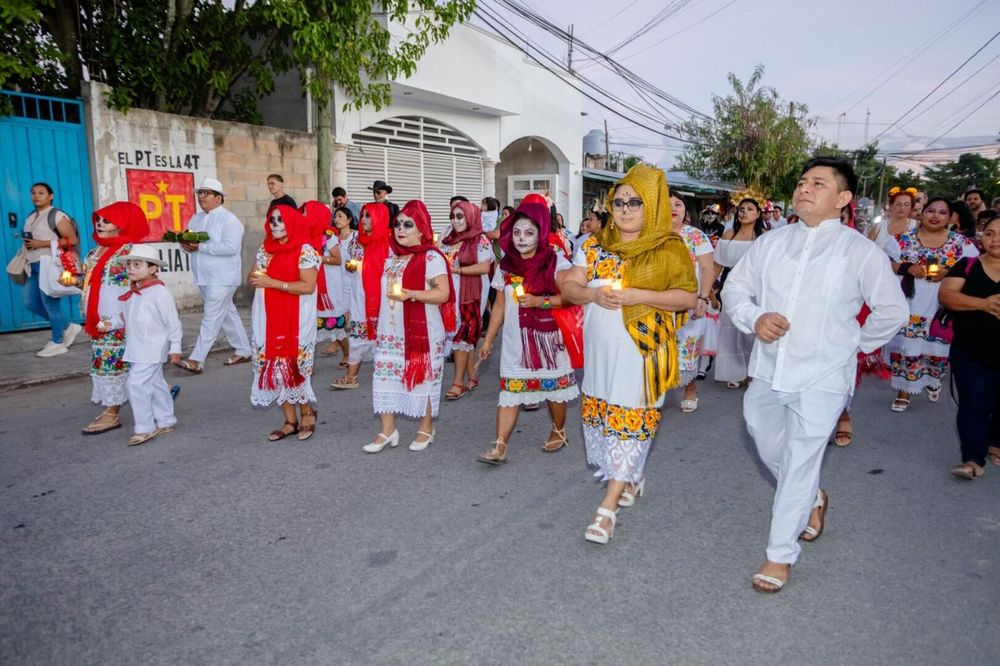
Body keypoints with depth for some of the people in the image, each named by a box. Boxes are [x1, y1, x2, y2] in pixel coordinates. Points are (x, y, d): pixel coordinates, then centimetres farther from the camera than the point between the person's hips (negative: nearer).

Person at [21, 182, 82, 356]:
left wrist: (43, 244, -18)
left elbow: (72, 240, -16)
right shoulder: (30, 218, 18)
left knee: (50, 303, -4)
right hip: (34, 266, 9)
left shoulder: (56, 215, -8)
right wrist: (27, 246, 10)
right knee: (31, 303, 10)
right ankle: (67, 327, 22)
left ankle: (58, 343, 8)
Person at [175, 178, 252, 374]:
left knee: (211, 318, -9)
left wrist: (200, 247, -22)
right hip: (203, 277, 8)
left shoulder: (229, 220, -10)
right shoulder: (196, 219, 15)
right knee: (227, 314, 14)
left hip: (222, 279, -8)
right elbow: (188, 240, 17)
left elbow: (230, 247, -23)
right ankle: (243, 351, 24)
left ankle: (197, 361, -9)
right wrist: (186, 245, -8)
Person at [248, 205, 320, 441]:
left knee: (295, 365, -5)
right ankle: (290, 420, 16)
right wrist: (254, 279, -10)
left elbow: (308, 286, -17)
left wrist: (272, 283, -20)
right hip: (269, 318, 6)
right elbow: (251, 279, 14)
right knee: (275, 366, 6)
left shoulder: (305, 251, -9)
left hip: (296, 319, -6)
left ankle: (307, 412, 19)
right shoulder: (266, 249, 12)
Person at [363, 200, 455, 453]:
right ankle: (387, 430, 14)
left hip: (422, 331, -7)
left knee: (422, 377, 3)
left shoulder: (431, 257, -10)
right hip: (390, 331, 7)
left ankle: (426, 428, 20)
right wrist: (379, 322, 21)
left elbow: (443, 293, -17)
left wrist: (410, 294, -26)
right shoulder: (391, 257, 14)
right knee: (385, 376, 4)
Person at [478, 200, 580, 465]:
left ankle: (558, 431, 34)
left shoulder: (555, 262, -6)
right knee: (509, 389, -2)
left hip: (548, 337, -3)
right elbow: (499, 306, 12)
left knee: (553, 384, 10)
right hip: (515, 339, 3)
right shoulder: (506, 266, 7)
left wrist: (539, 301, -21)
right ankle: (500, 447, -1)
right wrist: (488, 340, 11)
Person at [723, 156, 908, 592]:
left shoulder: (860, 252, -6)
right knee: (769, 450, 20)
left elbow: (892, 311, 3)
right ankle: (813, 500, 49)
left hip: (822, 378, -4)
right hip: (768, 371, 5)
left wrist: (854, 343, 5)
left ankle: (781, 554, 16)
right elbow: (735, 289, 7)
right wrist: (754, 318, -11)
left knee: (799, 462, -1)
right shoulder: (770, 243, 4)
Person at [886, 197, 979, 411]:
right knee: (907, 344, -3)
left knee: (938, 345, 7)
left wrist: (949, 273, -13)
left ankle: (933, 379, 37)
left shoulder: (961, 242, 5)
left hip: (942, 306, 1)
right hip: (909, 304, -1)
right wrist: (907, 267, -15)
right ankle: (904, 390, 8)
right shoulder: (905, 239, 2)